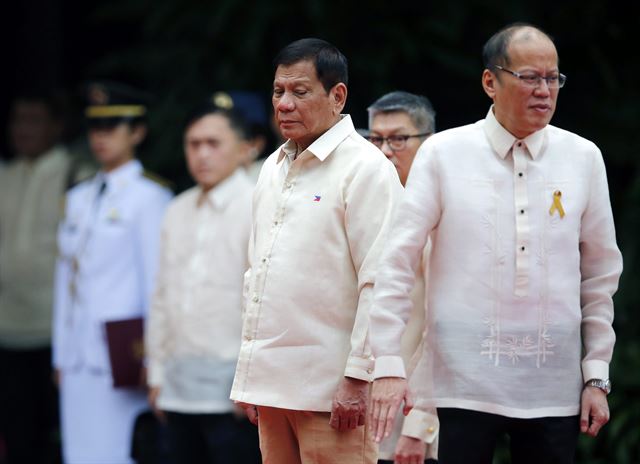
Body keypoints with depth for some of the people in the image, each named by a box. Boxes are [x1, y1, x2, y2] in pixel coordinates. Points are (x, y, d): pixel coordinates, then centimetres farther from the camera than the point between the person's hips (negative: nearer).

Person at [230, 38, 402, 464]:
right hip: (272, 381, 8)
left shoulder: (365, 168, -8)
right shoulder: (274, 168, 16)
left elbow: (379, 283, -14)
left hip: (331, 391, -8)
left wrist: (358, 377, -18)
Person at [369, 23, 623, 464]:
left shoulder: (583, 158, 7)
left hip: (555, 387, 2)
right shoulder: (443, 154, 0)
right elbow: (397, 263, -1)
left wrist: (597, 376, 9)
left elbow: (601, 276, 12)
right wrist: (388, 365, -7)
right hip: (468, 379, -2)